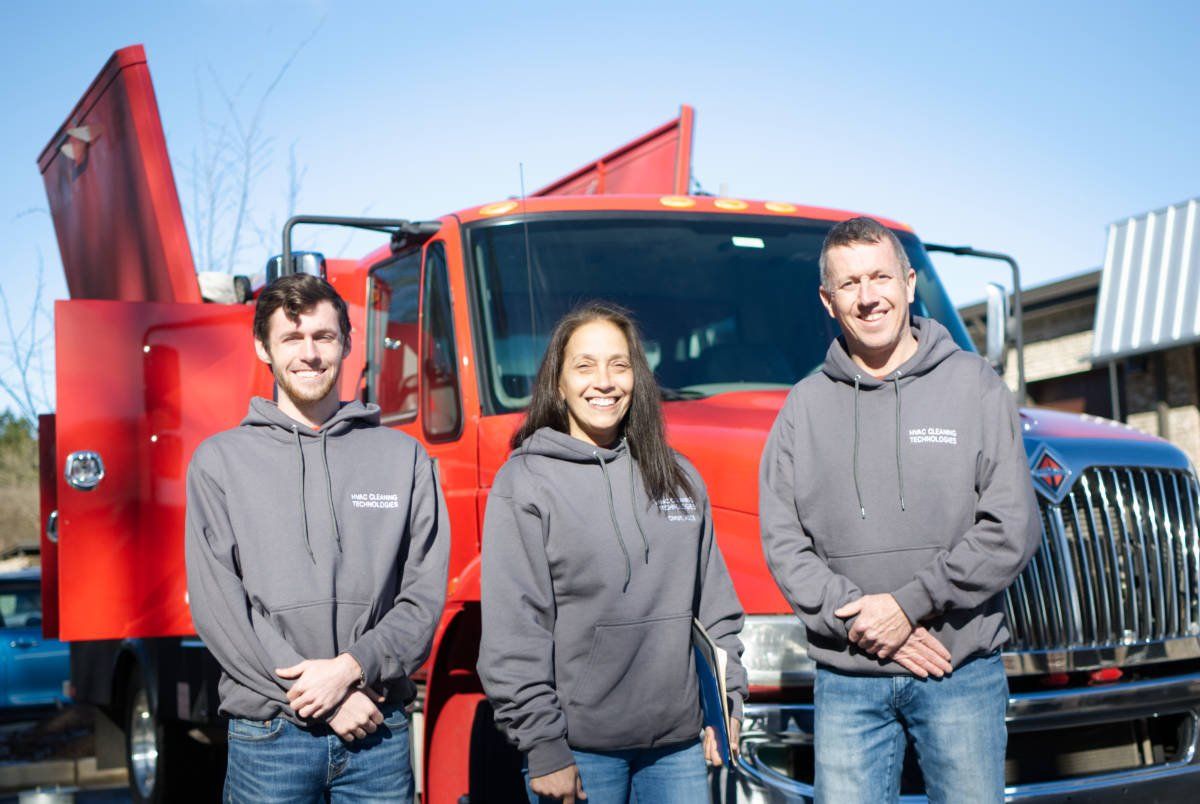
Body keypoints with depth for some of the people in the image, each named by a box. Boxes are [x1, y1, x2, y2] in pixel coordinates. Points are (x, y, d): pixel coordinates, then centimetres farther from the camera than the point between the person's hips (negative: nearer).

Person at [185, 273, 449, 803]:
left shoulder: (405, 458, 7)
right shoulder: (220, 461, 3)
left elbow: (424, 595, 1)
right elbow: (216, 605, -5)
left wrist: (352, 667, -14)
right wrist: (320, 697, -12)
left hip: (379, 730, 1)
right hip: (267, 734, -1)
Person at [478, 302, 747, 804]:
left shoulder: (680, 477, 10)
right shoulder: (524, 481, -5)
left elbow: (715, 605, 14)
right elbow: (512, 633, -10)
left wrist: (727, 701, 7)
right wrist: (542, 749, -13)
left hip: (677, 740, 4)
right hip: (580, 746, -4)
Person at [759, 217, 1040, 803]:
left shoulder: (974, 386, 1)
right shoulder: (805, 406, 6)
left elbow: (1012, 531, -5)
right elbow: (783, 542, 2)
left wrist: (908, 603, -12)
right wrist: (854, 618, -12)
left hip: (961, 672, -1)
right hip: (846, 679, 1)